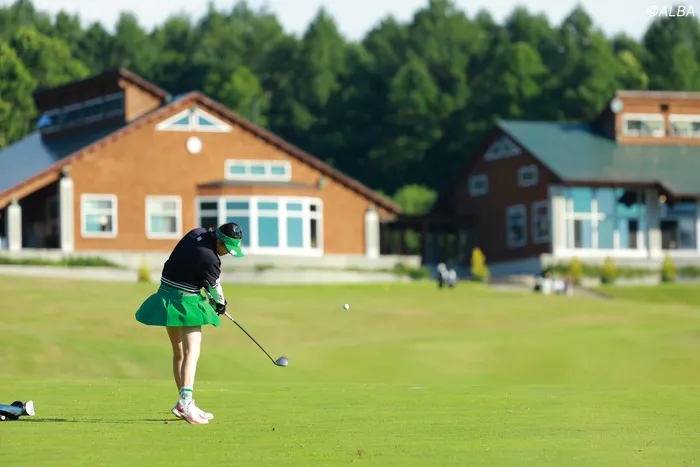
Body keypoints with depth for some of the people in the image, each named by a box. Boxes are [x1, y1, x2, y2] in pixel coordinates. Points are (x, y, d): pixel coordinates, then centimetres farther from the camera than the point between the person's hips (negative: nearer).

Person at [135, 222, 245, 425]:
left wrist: (215, 301, 14)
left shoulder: (197, 233, 0)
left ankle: (185, 404, 22)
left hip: (167, 295, 9)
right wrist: (220, 303, 16)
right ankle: (185, 400, -31)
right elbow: (214, 287, -6)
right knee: (191, 352, -15)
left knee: (179, 353, 15)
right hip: (186, 303, -9)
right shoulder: (209, 258, -24)